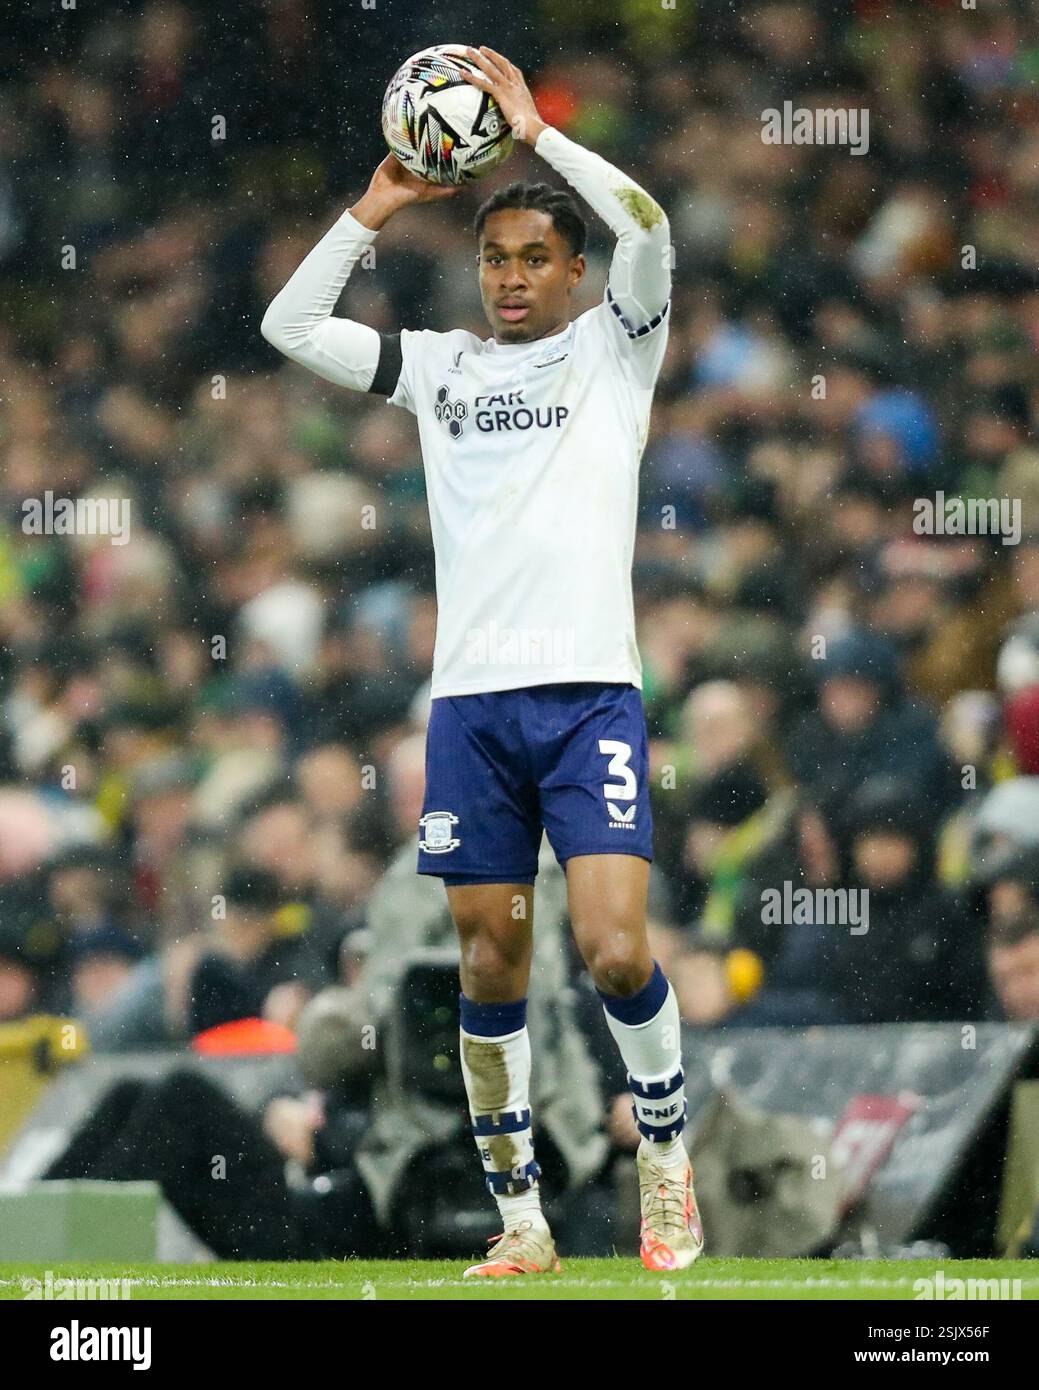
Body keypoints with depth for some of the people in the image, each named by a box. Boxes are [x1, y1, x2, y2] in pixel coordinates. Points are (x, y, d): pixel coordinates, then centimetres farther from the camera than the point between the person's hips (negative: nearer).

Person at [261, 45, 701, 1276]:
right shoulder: (441, 366, 15)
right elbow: (289, 328, 9)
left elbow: (647, 230, -13)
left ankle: (665, 1151, 8)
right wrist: (376, 210, 3)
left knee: (613, 948, -15)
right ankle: (519, 1220, 11)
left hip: (589, 690, -3)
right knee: (489, 968, 3)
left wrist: (535, 130, -9)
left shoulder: (612, 349, 6)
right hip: (468, 699, 3)